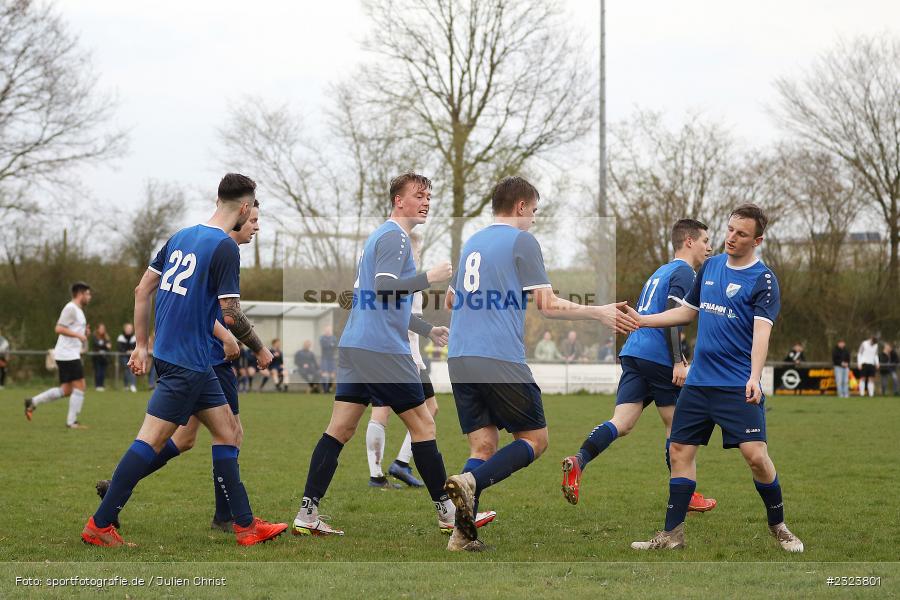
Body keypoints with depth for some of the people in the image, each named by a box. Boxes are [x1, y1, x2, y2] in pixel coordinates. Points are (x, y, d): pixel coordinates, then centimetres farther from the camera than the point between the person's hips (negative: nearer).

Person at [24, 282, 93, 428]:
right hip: (68, 354, -10)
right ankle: (72, 421, -6)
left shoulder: (78, 310, 20)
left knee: (66, 390, 10)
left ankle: (32, 402, 13)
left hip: (70, 355, 10)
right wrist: (79, 335, -19)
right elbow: (59, 329, -19)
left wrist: (84, 333, 12)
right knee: (80, 386, -8)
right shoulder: (71, 308, -11)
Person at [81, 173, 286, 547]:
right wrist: (260, 350, -1)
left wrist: (142, 345, 20)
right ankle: (99, 524, -4)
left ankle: (245, 525, 15)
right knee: (152, 440, -6)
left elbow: (142, 290, 14)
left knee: (227, 431, 13)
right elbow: (231, 315, -17)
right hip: (187, 360, -9)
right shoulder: (224, 247, -14)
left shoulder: (182, 236, 11)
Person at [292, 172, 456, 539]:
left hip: (354, 345, 9)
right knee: (422, 424, 2)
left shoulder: (381, 236, 24)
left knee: (340, 429, 2)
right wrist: (429, 278, -16)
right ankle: (447, 512, 9)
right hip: (383, 350, -9)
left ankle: (307, 515, -5)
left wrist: (428, 330, 35)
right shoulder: (394, 236, -8)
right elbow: (385, 287, -21)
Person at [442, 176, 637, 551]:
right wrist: (598, 313, 4)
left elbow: (450, 300, 31)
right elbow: (548, 305, -7)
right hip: (501, 361, -7)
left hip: (459, 360, 7)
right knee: (534, 440, 4)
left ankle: (463, 533, -6)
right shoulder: (522, 241, -2)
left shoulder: (471, 243, 19)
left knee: (483, 447, 9)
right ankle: (471, 480, -21)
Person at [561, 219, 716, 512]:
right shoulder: (683, 272, -3)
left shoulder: (660, 272, 26)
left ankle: (579, 461, -29)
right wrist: (678, 362, -19)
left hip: (632, 354, 7)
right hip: (658, 358, -7)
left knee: (622, 423, -5)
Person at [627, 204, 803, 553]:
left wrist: (754, 377, -34)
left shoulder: (763, 280, -8)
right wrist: (641, 320, 17)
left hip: (739, 387, -6)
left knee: (756, 456, -13)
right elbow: (688, 312, 24)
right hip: (698, 381, 6)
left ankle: (778, 527, 7)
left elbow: (761, 331, -20)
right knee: (680, 451, 4)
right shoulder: (710, 267, 11)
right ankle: (672, 534, 10)